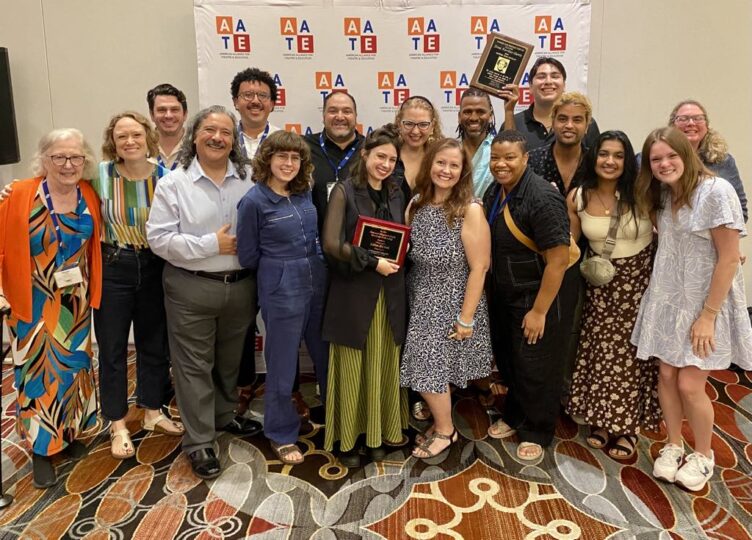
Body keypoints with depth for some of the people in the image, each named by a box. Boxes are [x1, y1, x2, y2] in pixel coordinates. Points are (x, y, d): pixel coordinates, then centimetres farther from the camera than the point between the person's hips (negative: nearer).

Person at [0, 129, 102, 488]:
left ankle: (70, 433, 34)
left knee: (74, 363, 15)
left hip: (76, 301, 4)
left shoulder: (89, 196, -3)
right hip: (34, 303, -4)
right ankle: (41, 449, 18)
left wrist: (91, 291, 4)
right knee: (38, 369, 4)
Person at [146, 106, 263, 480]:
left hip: (240, 285, 4)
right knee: (195, 365, 5)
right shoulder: (173, 183, -7)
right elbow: (159, 239, -12)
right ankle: (199, 442, 17)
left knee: (230, 359, 19)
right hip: (191, 288, -3)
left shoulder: (247, 181, 3)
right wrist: (211, 244, -17)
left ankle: (224, 415, 41)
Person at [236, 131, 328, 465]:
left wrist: (314, 265, 7)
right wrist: (280, 269, 7)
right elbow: (247, 256, -4)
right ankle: (282, 435, 27)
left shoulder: (305, 193, 4)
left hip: (318, 284, 6)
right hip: (281, 292, -6)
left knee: (326, 356, 18)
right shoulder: (254, 200, -12)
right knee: (282, 367, 7)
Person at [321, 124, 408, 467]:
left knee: (383, 368, 9)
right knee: (352, 369, 4)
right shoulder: (344, 191, -5)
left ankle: (377, 433, 25)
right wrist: (372, 262, -17)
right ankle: (347, 437, 19)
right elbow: (331, 244, -14)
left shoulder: (396, 195, 11)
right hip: (353, 292, -4)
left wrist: (395, 260, -2)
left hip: (389, 294, 4)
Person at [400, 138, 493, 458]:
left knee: (428, 369, 2)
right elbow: (405, 253, 11)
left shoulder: (470, 210, -16)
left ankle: (444, 430, 26)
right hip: (420, 300, 5)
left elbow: (479, 268, -16)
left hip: (451, 303, -5)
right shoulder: (417, 203, 1)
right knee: (430, 368, 12)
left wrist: (466, 318, -15)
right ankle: (441, 422, 35)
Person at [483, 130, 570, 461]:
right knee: (506, 359, 20)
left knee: (533, 367, 7)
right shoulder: (493, 193, 1)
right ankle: (513, 415, 42)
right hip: (500, 294, 7)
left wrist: (539, 311, -22)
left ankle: (537, 432, 28)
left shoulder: (542, 199, -23)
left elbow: (558, 260, -24)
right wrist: (489, 290, 10)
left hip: (532, 297, -7)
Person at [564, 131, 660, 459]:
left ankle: (627, 426, 26)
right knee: (600, 351, 10)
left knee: (632, 354, 8)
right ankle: (602, 420, 30)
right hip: (601, 285, 2)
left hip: (639, 282, -2)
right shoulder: (577, 198, -8)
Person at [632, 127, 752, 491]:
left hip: (703, 303, -6)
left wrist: (708, 315, -17)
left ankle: (703, 455, 23)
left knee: (689, 384, -2)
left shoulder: (716, 192, -17)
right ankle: (673, 446, 29)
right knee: (666, 375, 9)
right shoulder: (661, 195, 5)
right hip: (667, 300, 6)